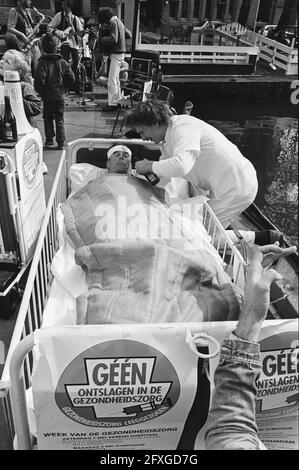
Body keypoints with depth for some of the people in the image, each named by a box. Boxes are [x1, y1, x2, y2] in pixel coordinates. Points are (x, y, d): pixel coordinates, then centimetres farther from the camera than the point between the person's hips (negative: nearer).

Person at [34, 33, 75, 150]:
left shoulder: (42, 62, -11)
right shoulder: (63, 62, -2)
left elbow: (39, 80, -19)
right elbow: (71, 78, -2)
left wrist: (40, 92, -3)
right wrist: (63, 88, 12)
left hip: (47, 96, -2)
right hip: (60, 95, 2)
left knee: (48, 118, 15)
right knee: (59, 120, 8)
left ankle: (49, 139, 17)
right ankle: (61, 143, 6)